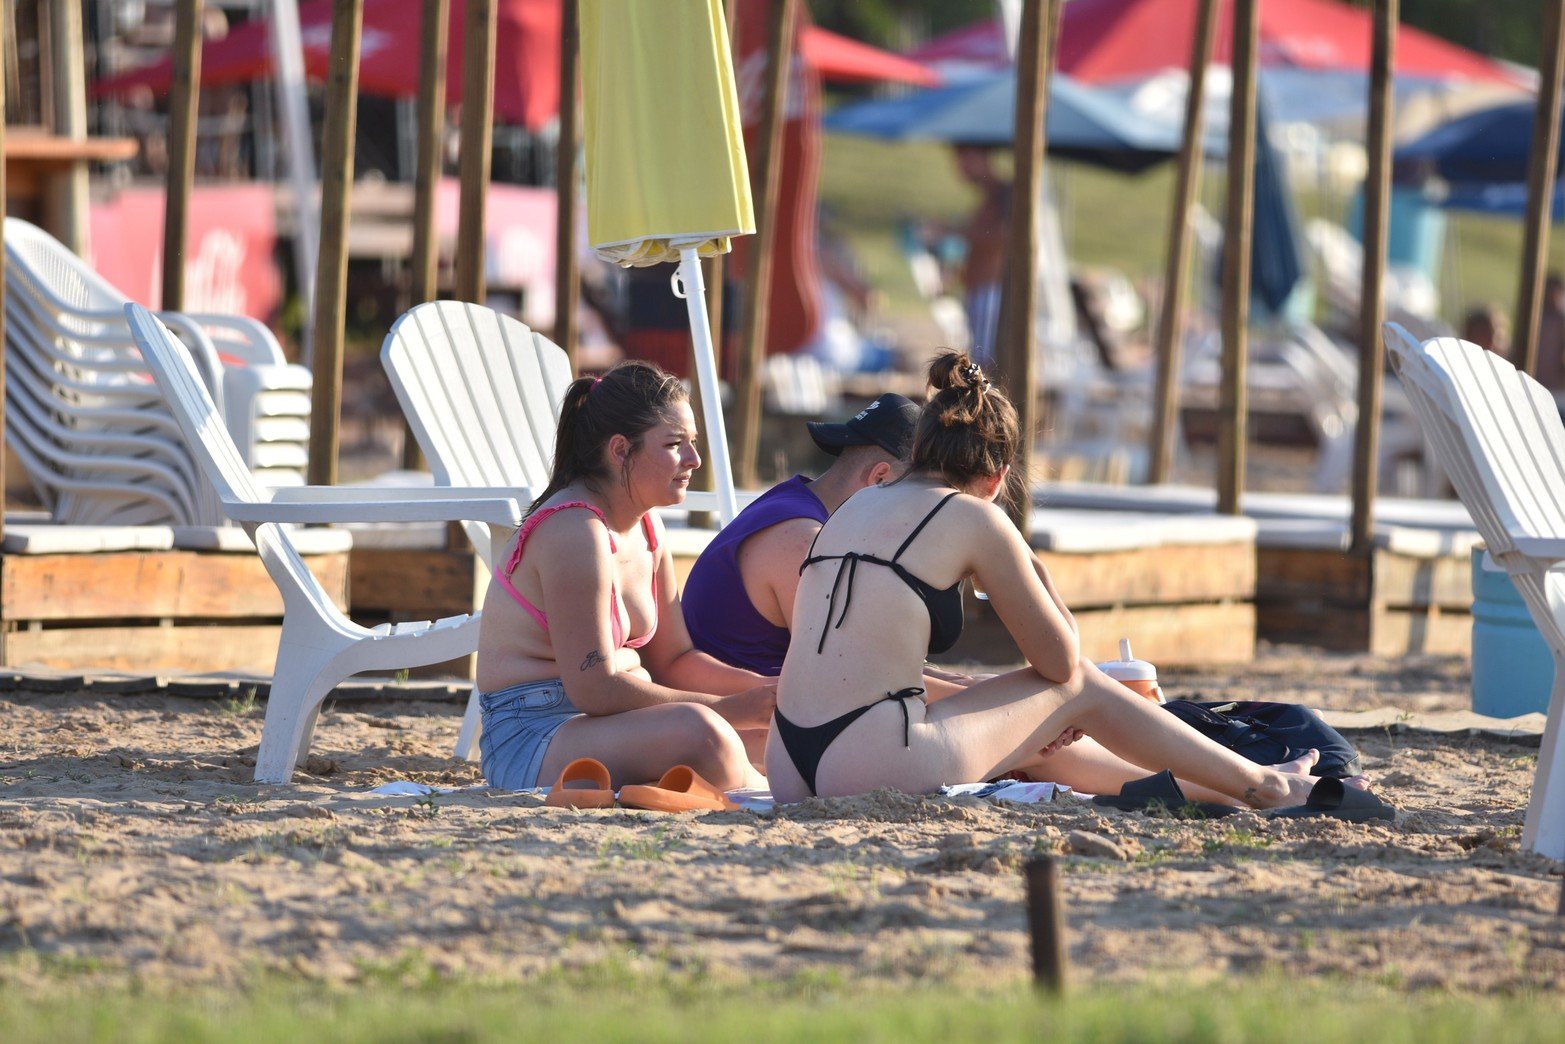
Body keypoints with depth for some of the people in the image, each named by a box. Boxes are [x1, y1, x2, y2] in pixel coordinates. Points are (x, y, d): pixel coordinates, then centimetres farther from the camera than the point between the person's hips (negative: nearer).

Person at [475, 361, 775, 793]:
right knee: (697, 732, -35)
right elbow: (594, 687, -22)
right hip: (530, 738, -10)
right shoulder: (574, 531, -18)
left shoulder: (646, 529, 12)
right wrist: (729, 709, -19)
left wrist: (767, 691, -1)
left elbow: (673, 660, 17)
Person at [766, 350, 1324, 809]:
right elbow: (1062, 661, 5)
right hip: (874, 766, -7)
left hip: (788, 768, 7)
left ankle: (1194, 788, 45)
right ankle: (1262, 787, 29)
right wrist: (1040, 579, 23)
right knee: (1079, 689, 16)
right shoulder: (975, 519, -2)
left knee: (1038, 741, 29)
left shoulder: (857, 505, 18)